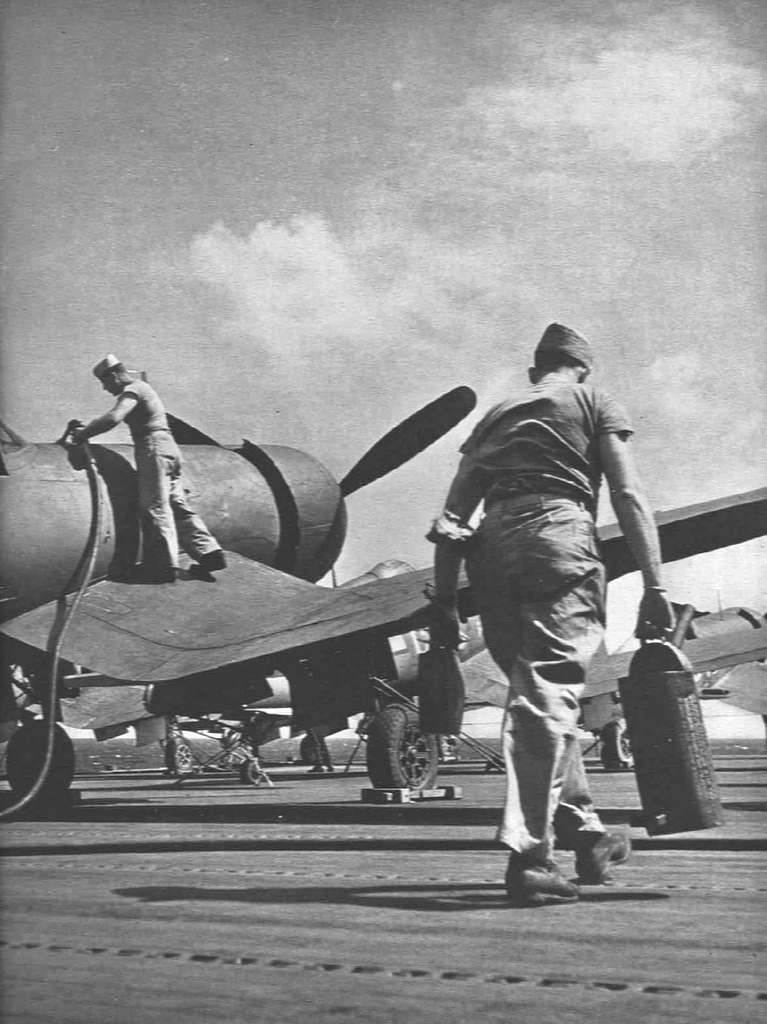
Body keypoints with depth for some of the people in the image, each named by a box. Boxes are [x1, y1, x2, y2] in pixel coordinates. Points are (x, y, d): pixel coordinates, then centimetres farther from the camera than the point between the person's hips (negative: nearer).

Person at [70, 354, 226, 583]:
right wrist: (89, 426, 20)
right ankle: (209, 552, 5)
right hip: (169, 450, 10)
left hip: (154, 450, -10)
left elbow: (114, 418, -24)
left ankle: (165, 565, -10)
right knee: (177, 507, 9)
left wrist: (85, 433, -16)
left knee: (155, 509, -9)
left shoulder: (132, 390, -8)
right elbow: (116, 417, 30)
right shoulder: (142, 387, 25)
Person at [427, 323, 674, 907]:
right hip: (559, 535, -4)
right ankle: (527, 853, -19)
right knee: (549, 692, -10)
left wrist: (443, 604, 19)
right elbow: (629, 496, 2)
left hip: (494, 546, 5)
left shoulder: (494, 419, 27)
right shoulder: (594, 403, 17)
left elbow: (453, 519, 19)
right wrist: (655, 584, -2)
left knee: (539, 691, 16)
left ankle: (587, 836, 23)